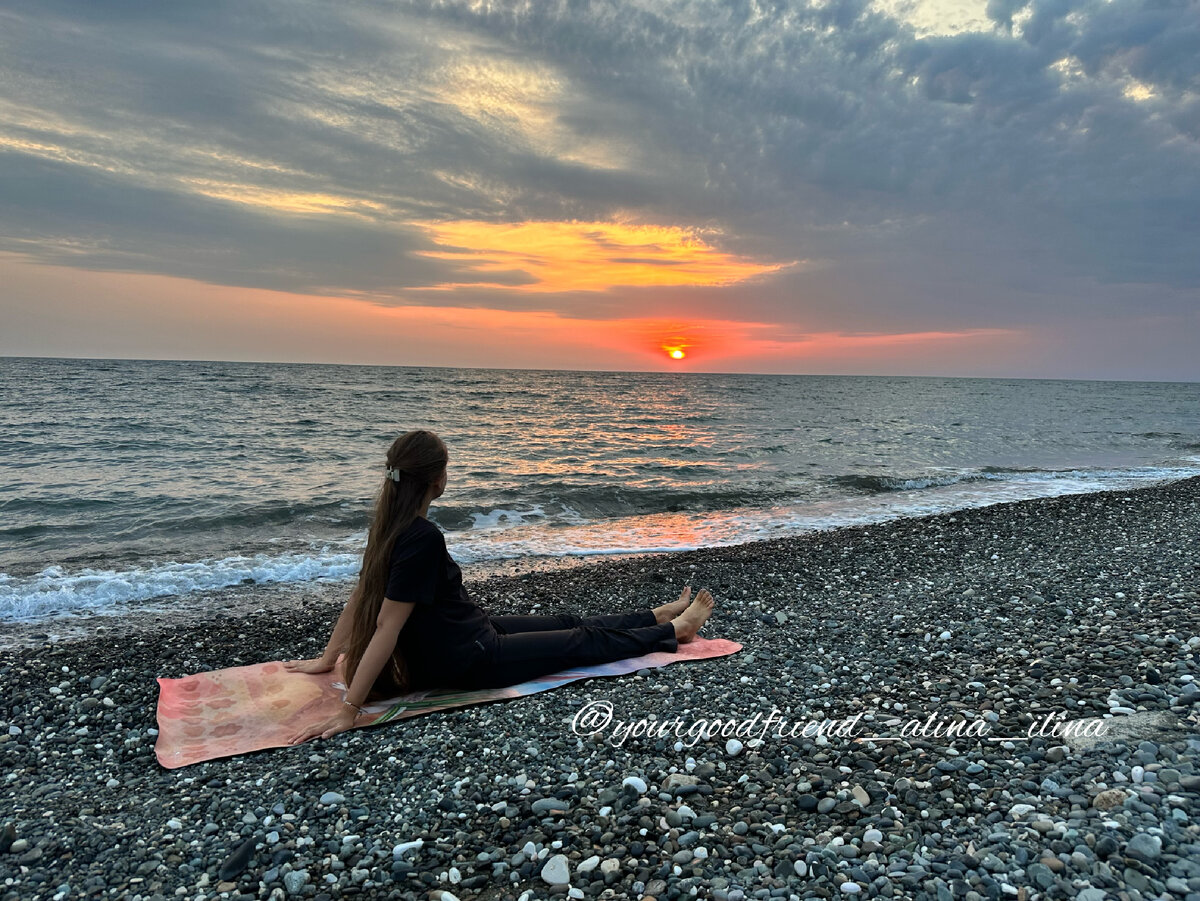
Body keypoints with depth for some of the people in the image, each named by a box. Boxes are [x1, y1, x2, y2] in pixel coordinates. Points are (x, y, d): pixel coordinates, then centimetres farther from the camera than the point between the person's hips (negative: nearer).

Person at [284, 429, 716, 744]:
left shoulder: (389, 524, -2)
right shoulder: (422, 538, -30)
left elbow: (361, 596, 5)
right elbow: (386, 627, -30)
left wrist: (327, 659, 14)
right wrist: (348, 711, -26)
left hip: (470, 630, 9)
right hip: (470, 662, -9)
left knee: (567, 623, 21)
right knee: (585, 641, 9)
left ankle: (660, 615, 39)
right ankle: (674, 630, 30)